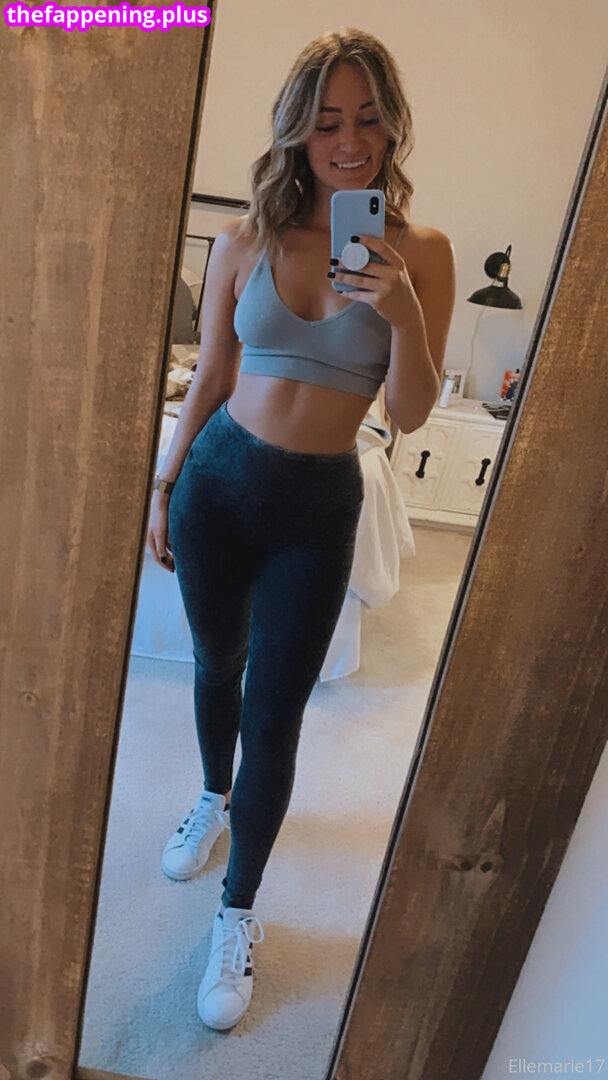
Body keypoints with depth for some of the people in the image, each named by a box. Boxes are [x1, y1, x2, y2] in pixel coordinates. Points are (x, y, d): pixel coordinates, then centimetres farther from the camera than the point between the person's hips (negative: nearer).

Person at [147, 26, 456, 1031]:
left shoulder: (421, 252, -4)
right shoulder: (246, 241, -1)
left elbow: (411, 414, -7)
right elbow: (210, 380, 6)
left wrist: (404, 316, -24)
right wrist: (165, 486, 8)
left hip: (317, 505, -2)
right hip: (220, 477, 2)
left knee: (275, 715, 2)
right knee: (217, 663, 20)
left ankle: (240, 911, 26)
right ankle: (216, 797, 52)